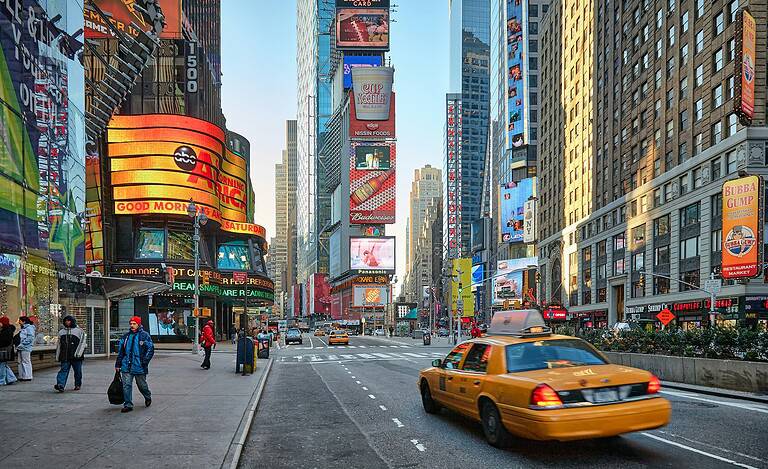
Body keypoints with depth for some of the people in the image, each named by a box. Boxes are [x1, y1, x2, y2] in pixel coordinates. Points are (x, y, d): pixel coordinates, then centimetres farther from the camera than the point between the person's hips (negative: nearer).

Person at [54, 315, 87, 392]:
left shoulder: (79, 331, 3)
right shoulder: (61, 331, 16)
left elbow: (82, 343, -3)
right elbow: (59, 344, 21)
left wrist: (78, 353, -15)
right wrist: (57, 356, 16)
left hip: (76, 357, -2)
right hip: (65, 356, 3)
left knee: (78, 371, 4)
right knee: (64, 369, -10)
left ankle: (78, 385, 18)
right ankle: (60, 385, -21)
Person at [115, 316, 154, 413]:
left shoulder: (144, 335, -4)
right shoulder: (125, 336, 10)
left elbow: (150, 350, -5)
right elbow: (120, 351, 15)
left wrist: (144, 362, -13)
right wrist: (118, 364, 12)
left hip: (139, 367, -3)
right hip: (126, 366, 3)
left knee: (142, 385, 10)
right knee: (126, 385, -3)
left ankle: (148, 397, 37)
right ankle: (128, 405, 5)